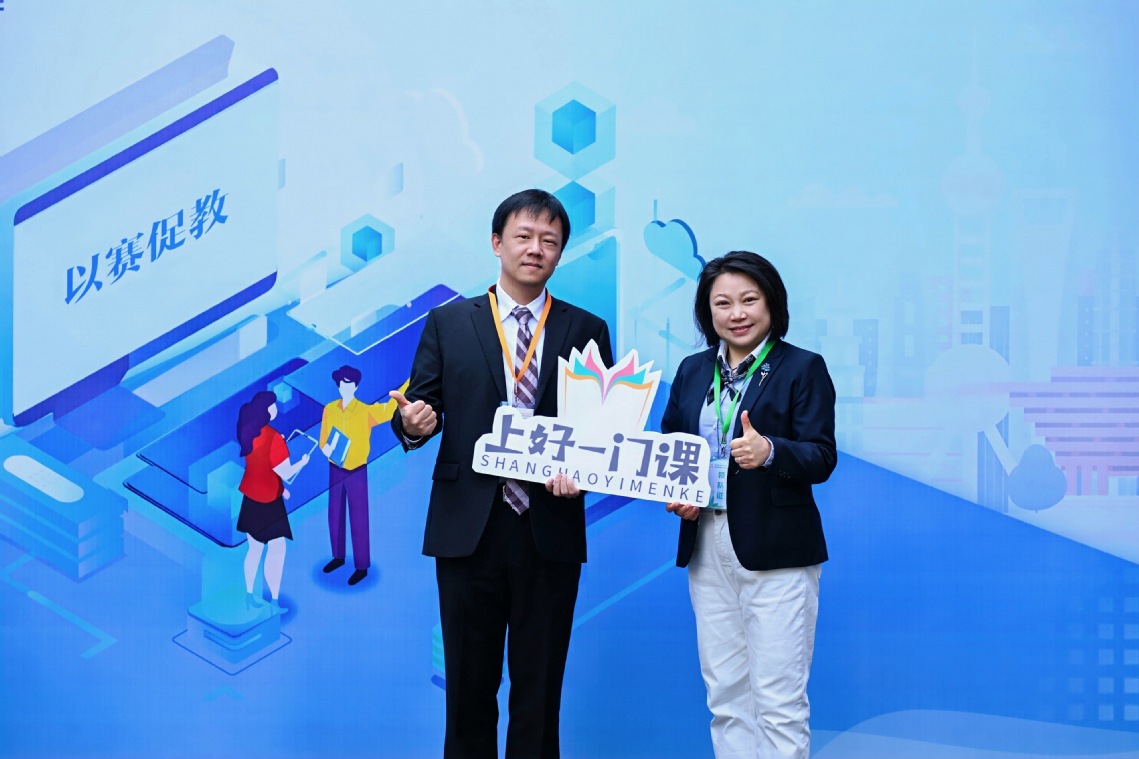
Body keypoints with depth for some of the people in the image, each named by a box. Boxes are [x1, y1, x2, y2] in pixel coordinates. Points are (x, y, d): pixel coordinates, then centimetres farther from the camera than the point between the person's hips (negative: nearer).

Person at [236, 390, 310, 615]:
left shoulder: (247, 432, 0)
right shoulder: (273, 437, -23)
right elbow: (285, 473, -20)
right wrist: (303, 462, -1)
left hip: (249, 496, 7)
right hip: (268, 500, -7)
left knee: (255, 548, 17)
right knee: (277, 550, 4)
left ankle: (250, 597, 24)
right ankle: (274, 602, 8)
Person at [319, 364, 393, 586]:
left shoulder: (366, 411, -14)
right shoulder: (329, 409, -2)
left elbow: (389, 410, -32)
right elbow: (323, 439, 5)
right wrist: (325, 448, -19)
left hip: (357, 471, -4)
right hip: (335, 470, 4)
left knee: (358, 519, 1)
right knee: (335, 515, 15)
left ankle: (362, 566, 11)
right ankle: (338, 557, 33)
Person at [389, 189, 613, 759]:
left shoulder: (586, 331, 7)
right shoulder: (448, 323, 8)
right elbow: (420, 409, 4)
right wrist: (414, 424, -19)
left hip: (549, 531, 0)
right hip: (468, 528, 0)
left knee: (539, 685, 8)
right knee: (469, 681, 9)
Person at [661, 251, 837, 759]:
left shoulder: (803, 368, -2)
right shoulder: (692, 371, 12)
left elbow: (822, 459, -10)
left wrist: (770, 451, -28)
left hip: (777, 551, -5)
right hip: (706, 546, 5)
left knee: (777, 698, -2)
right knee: (725, 696, 11)